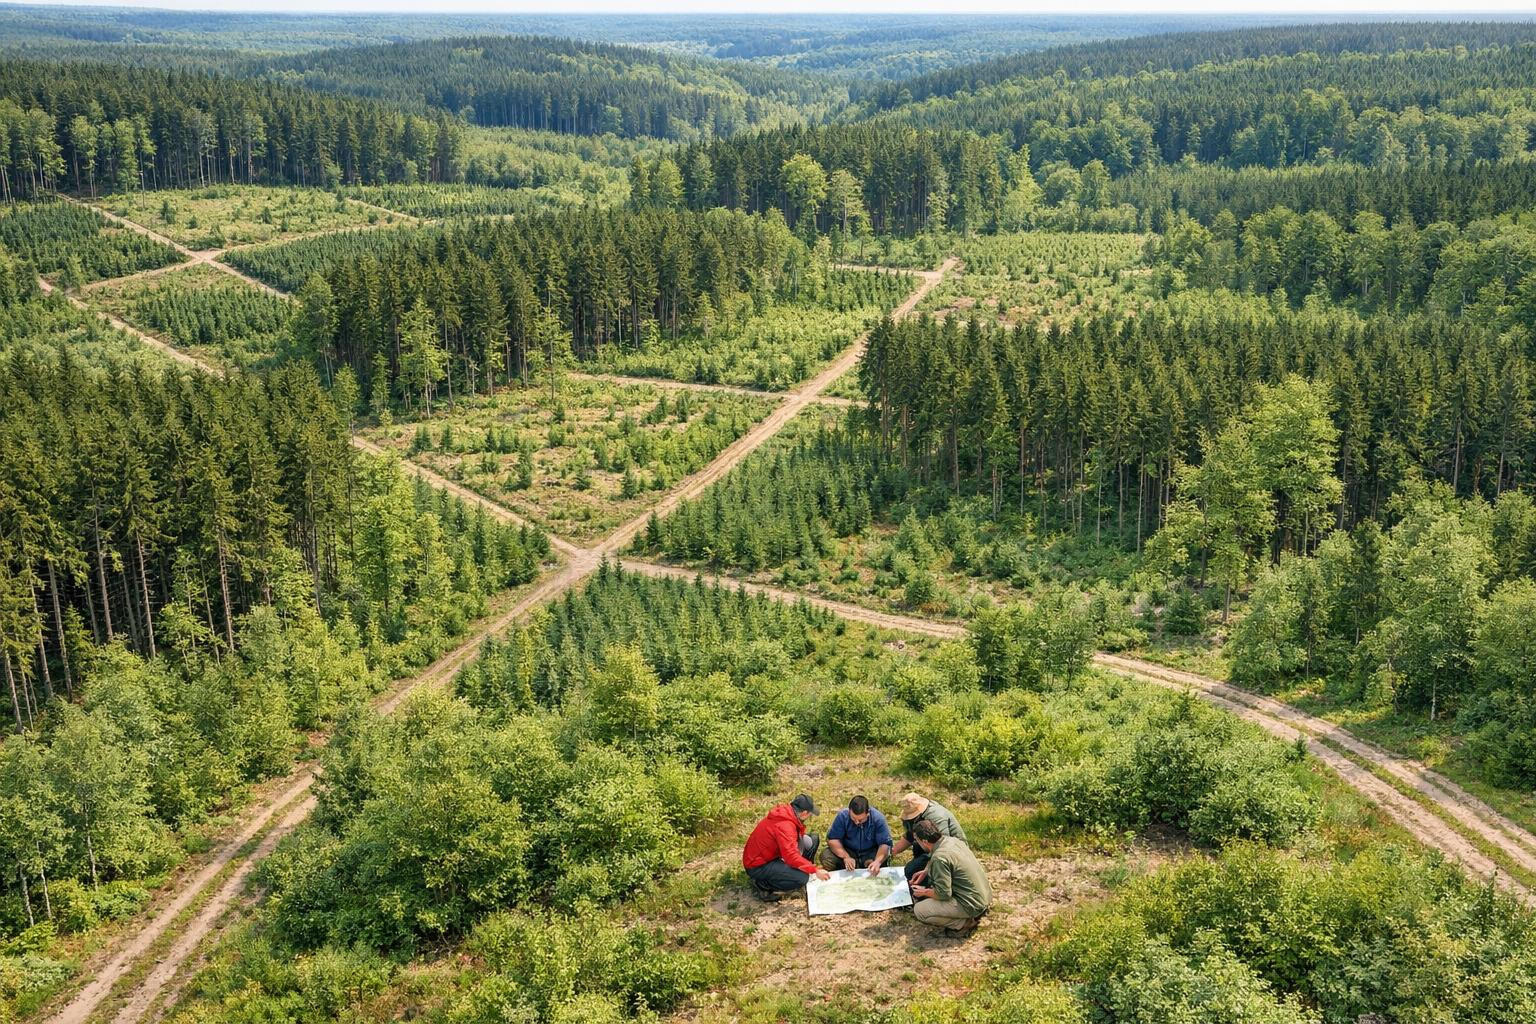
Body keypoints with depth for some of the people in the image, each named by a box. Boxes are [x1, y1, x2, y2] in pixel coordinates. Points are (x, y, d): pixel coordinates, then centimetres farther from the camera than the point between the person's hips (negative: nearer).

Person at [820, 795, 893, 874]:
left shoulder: (878, 819, -19)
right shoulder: (842, 816, -18)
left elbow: (884, 844, -22)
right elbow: (832, 839, -17)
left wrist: (878, 862, -42)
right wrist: (846, 857, -33)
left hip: (870, 853, 0)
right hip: (847, 851, 0)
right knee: (826, 857, -26)